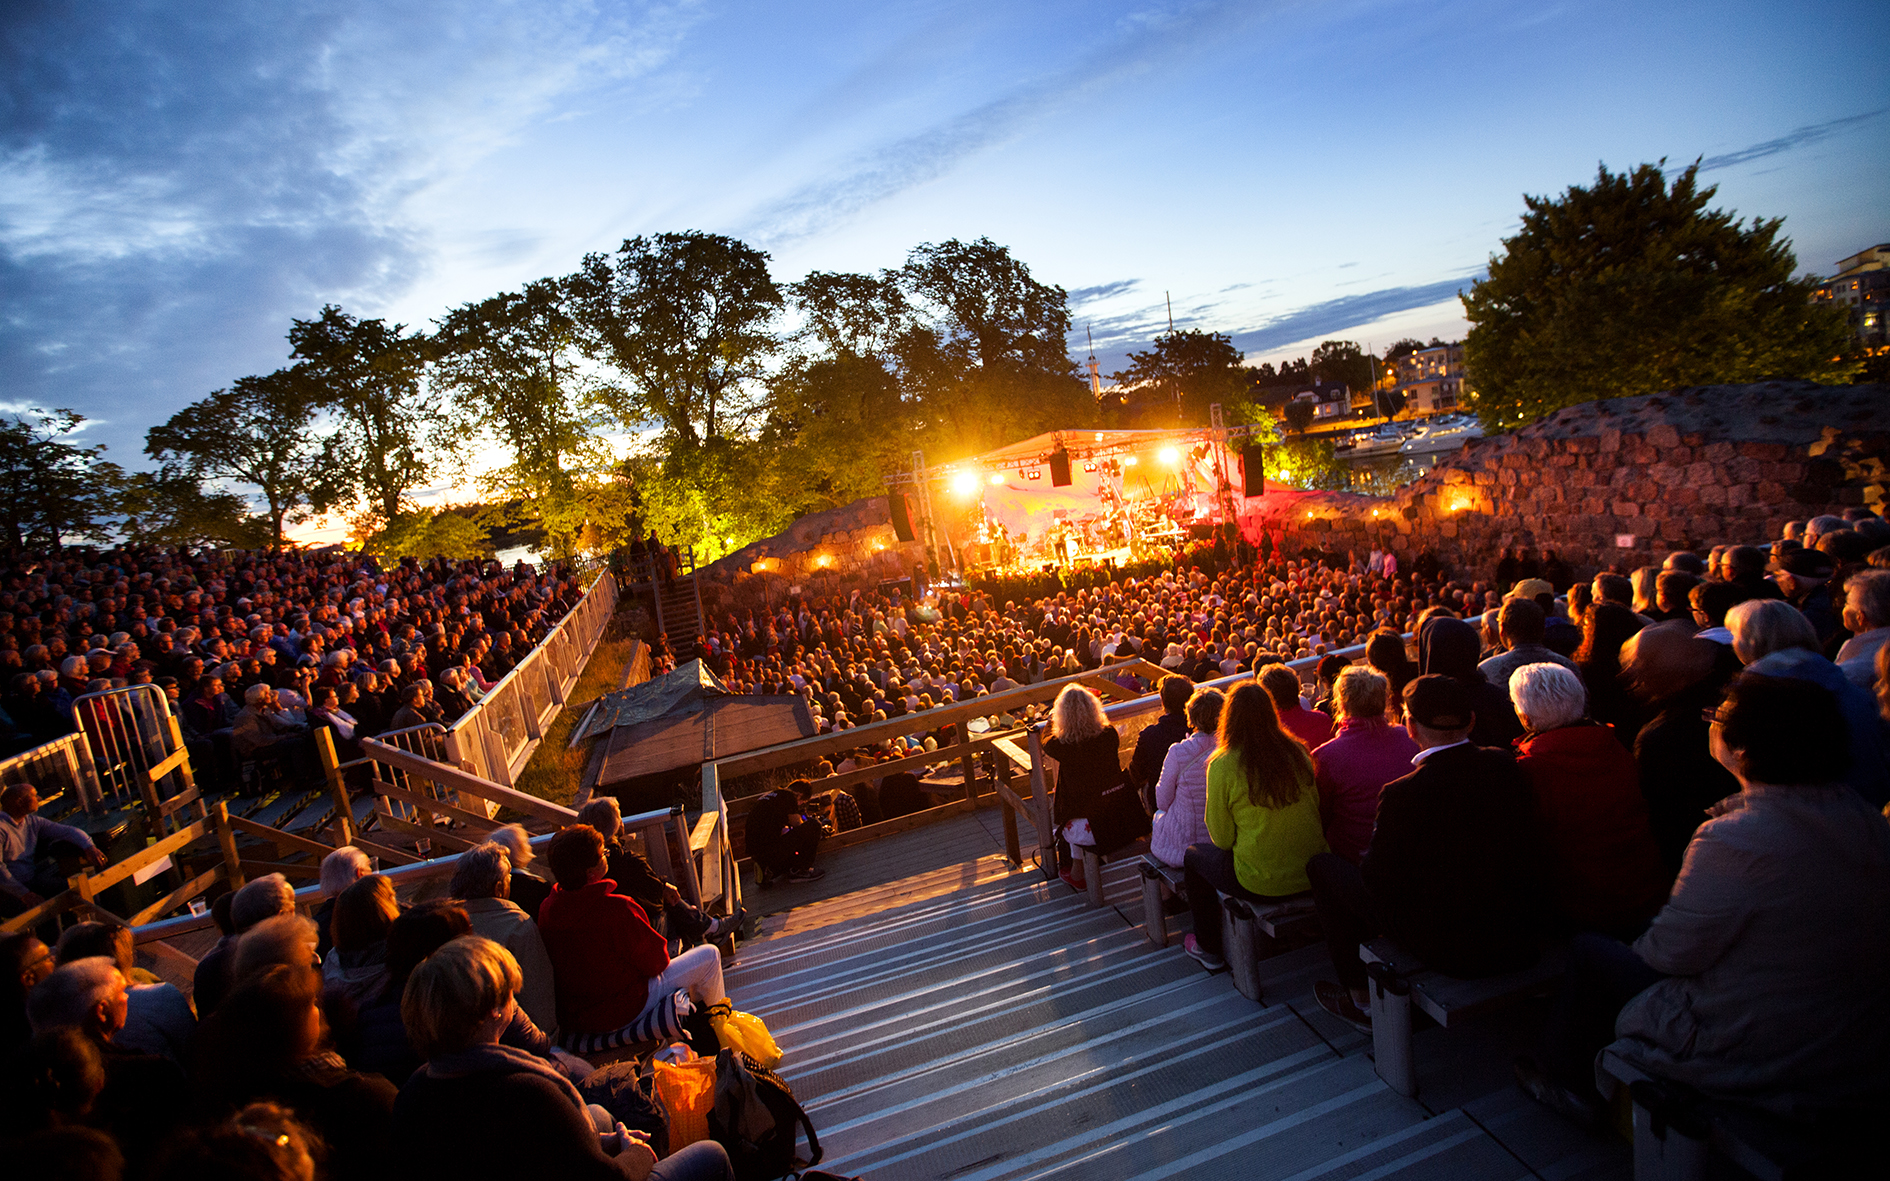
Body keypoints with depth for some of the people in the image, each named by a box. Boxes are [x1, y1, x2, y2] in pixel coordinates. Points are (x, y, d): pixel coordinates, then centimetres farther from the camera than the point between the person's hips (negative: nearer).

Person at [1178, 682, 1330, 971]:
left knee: (1194, 856, 22)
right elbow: (1316, 810, 10)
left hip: (1261, 883, -5)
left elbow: (1222, 839, -11)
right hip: (1312, 875, 5)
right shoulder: (1298, 753, -4)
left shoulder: (1222, 766, -18)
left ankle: (1208, 949, 33)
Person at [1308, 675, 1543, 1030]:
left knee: (1323, 866, 9)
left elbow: (1378, 882, -16)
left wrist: (1370, 856, 7)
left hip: (1447, 949, -6)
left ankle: (1361, 999, 24)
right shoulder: (1506, 766, -9)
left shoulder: (1403, 795, -27)